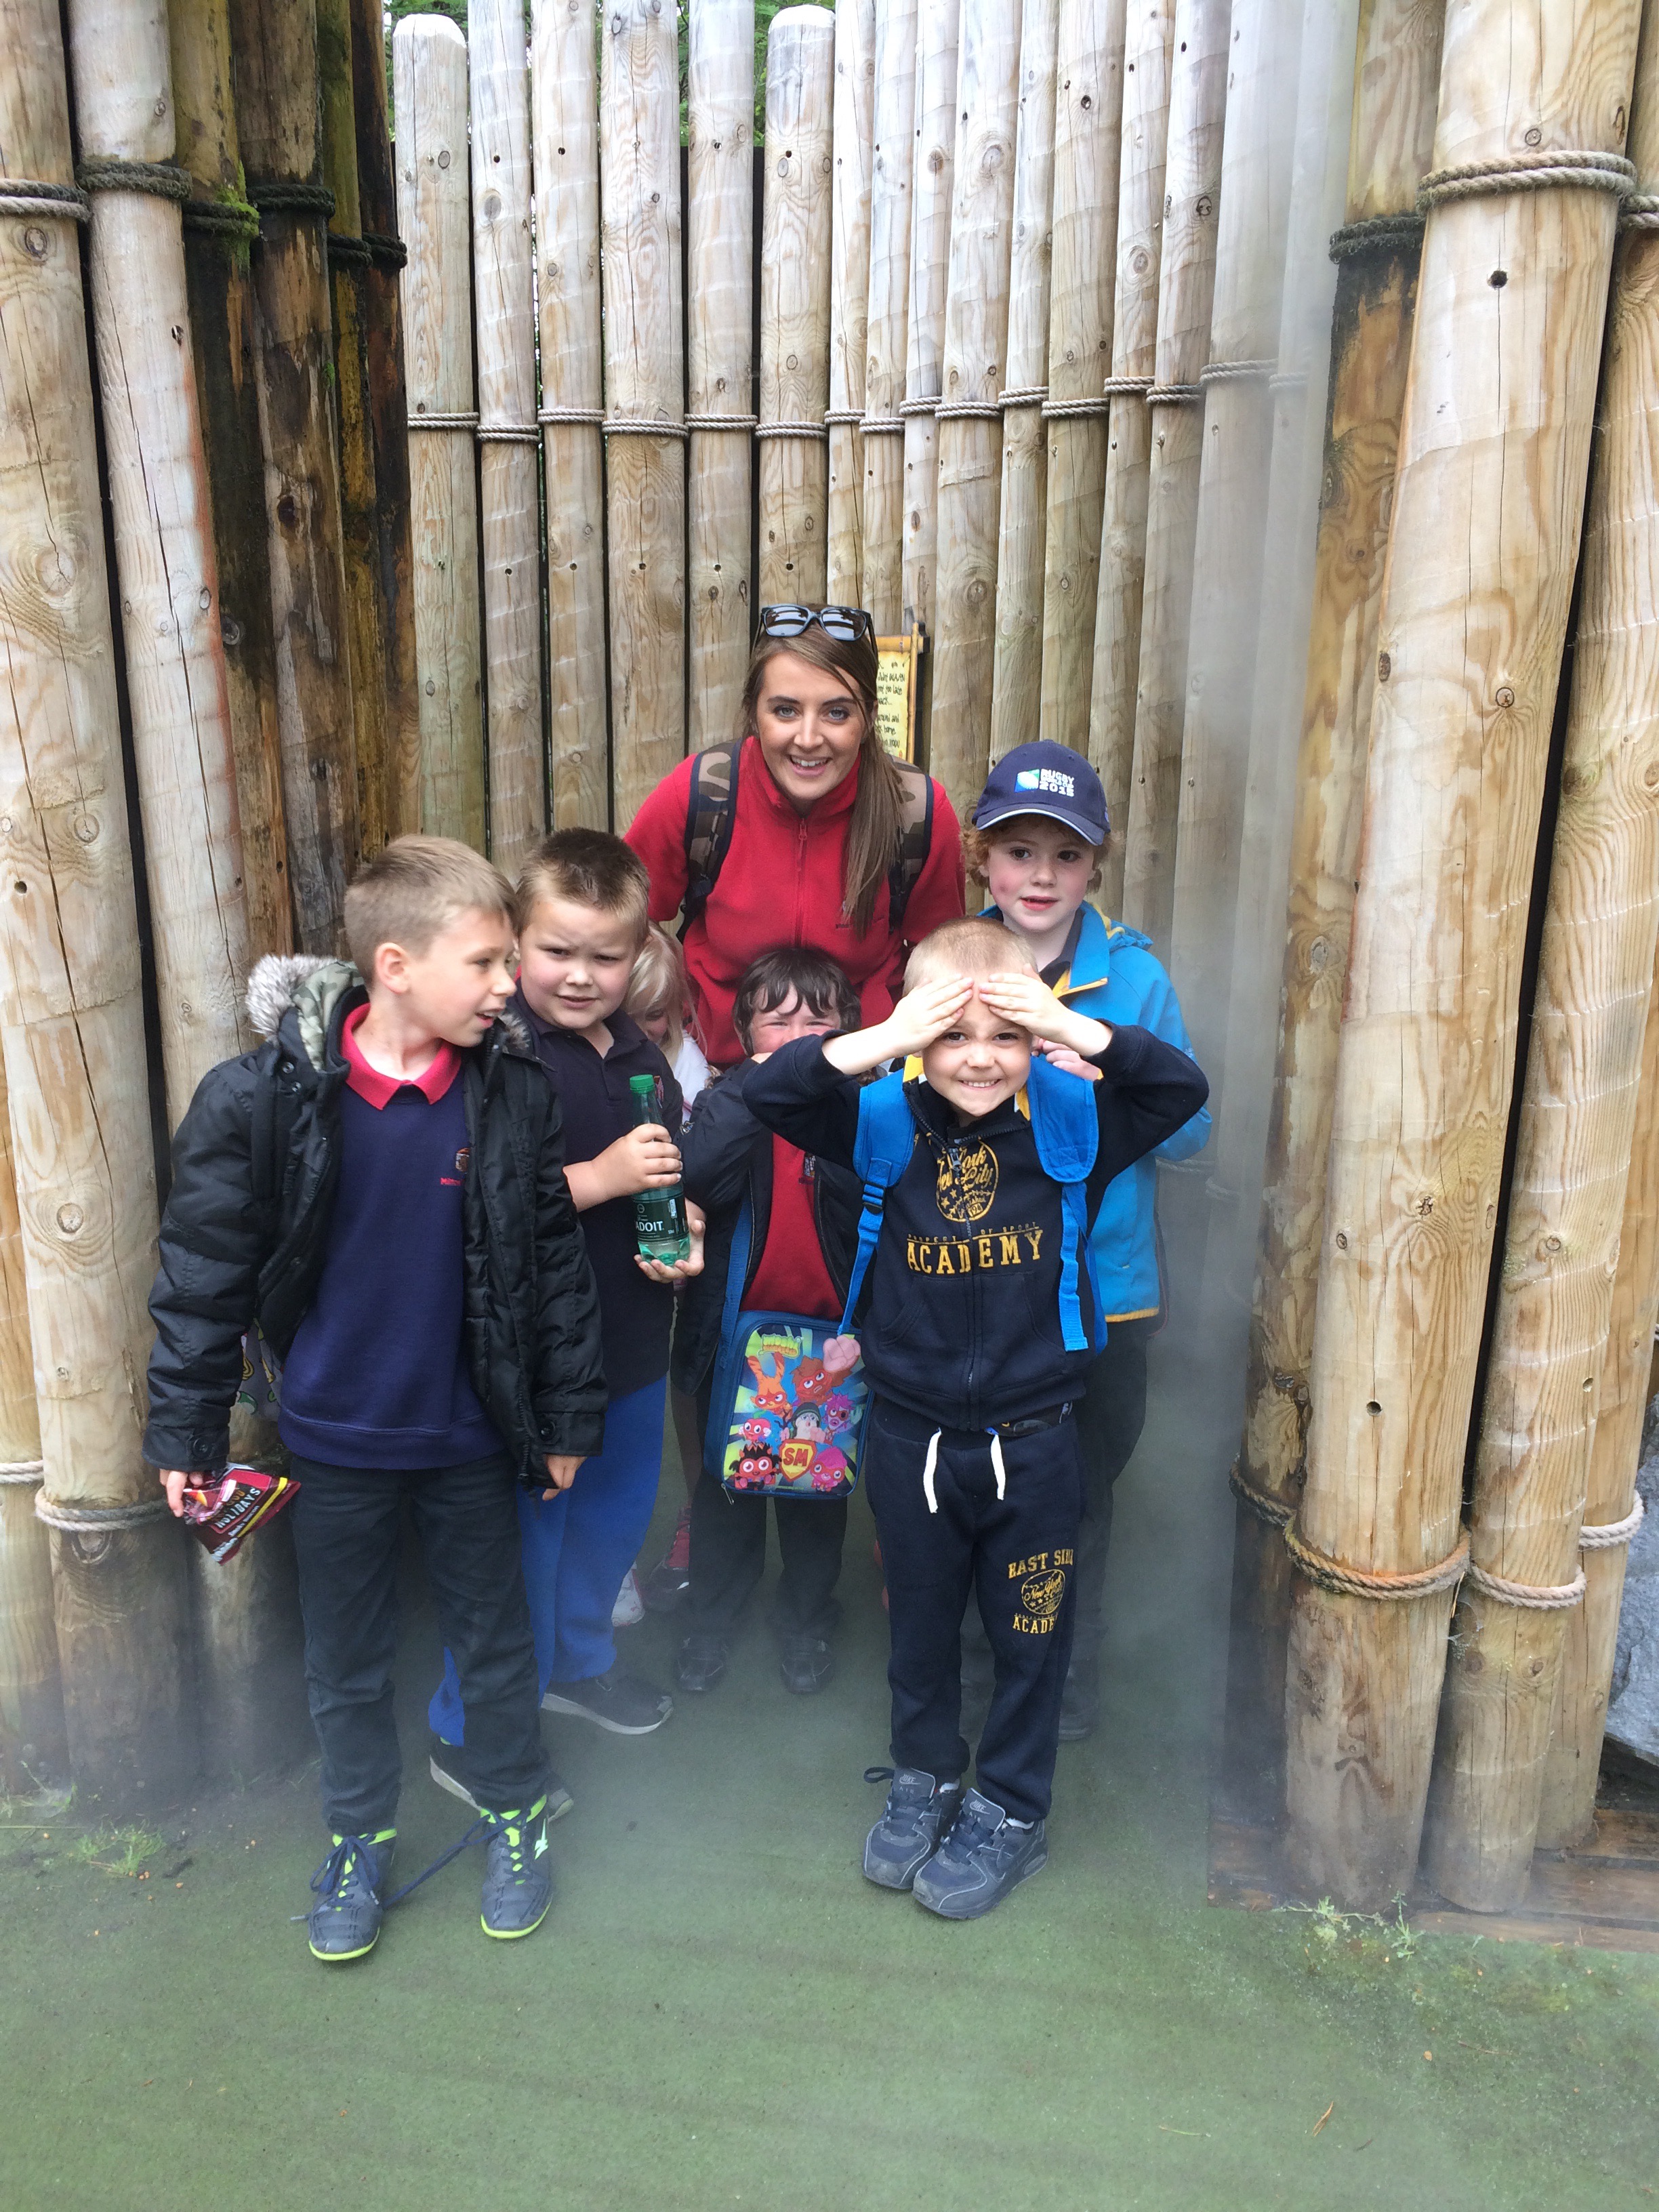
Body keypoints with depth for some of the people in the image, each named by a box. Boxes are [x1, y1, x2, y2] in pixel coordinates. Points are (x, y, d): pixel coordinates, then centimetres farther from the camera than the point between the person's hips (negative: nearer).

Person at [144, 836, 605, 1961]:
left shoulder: (515, 1091, -11)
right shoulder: (264, 1096, -16)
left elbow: (556, 1261, -4)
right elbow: (206, 1268, -8)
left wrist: (569, 1417, 1)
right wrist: (188, 1428, -4)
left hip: (470, 1435, 1)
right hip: (334, 1437, 0)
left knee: (496, 1638, 18)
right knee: (348, 1659, 19)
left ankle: (518, 1816, 42)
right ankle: (361, 1840, 42)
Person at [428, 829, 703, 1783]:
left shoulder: (640, 1054, 6)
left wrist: (686, 1239, -1)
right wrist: (601, 1178, -29)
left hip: (634, 1339, 8)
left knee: (617, 1513, 24)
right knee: (522, 1536, 5)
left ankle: (577, 1661, 49)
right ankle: (471, 1737, 26)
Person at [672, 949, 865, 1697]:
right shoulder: (728, 1102, -6)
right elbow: (698, 1176, -25)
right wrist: (760, 1080, -27)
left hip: (828, 1331, 0)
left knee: (819, 1483, 17)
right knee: (727, 1480, 18)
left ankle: (806, 1620, 39)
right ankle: (710, 1616, 39)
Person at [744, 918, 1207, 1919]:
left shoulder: (1069, 1121, -10)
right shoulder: (887, 1124, -10)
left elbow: (1181, 1088, -19)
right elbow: (770, 1093, -20)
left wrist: (1077, 1029, -33)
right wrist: (882, 1041, -33)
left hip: (1033, 1439, -1)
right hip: (911, 1434, 1)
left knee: (1031, 1632, 16)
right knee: (920, 1621, 21)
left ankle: (1011, 1812, 39)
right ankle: (926, 1779, 47)